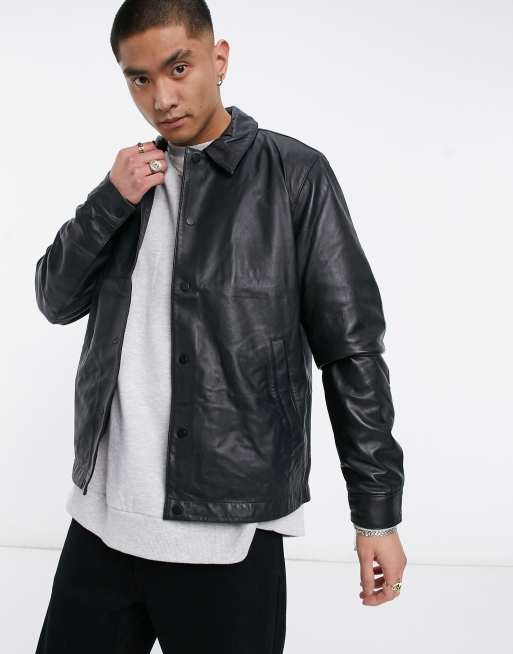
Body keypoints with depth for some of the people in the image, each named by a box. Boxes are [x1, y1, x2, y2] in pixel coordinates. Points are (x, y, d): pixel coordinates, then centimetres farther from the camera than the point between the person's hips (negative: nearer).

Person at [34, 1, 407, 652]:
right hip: (102, 517, 5)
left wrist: (377, 511, -6)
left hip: (228, 528, -5)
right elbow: (57, 300, 10)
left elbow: (352, 349, -5)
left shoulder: (294, 176, -5)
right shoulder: (132, 179, 11)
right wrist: (109, 202, -6)